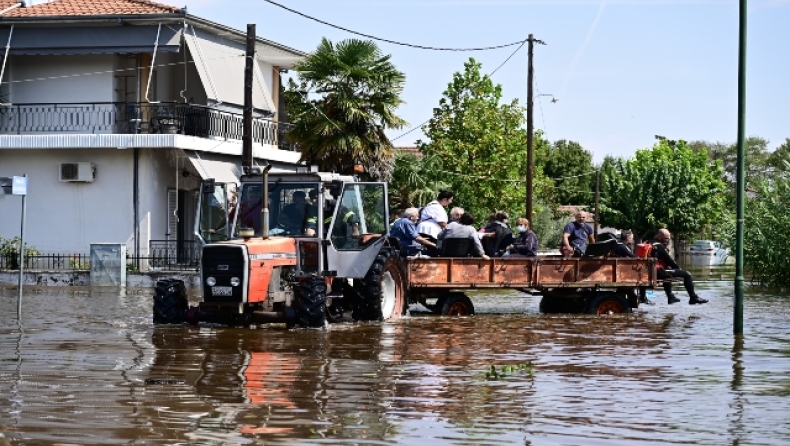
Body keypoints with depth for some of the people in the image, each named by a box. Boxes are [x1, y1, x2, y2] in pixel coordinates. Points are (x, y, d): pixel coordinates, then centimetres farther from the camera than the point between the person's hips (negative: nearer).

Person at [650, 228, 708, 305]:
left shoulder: (649, 243, 15)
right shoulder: (659, 246, -15)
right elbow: (668, 260, -11)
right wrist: (678, 268, 4)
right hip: (658, 272, -10)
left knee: (668, 270, 42)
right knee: (686, 274, -8)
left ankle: (670, 297, 44)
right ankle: (693, 298, 0)